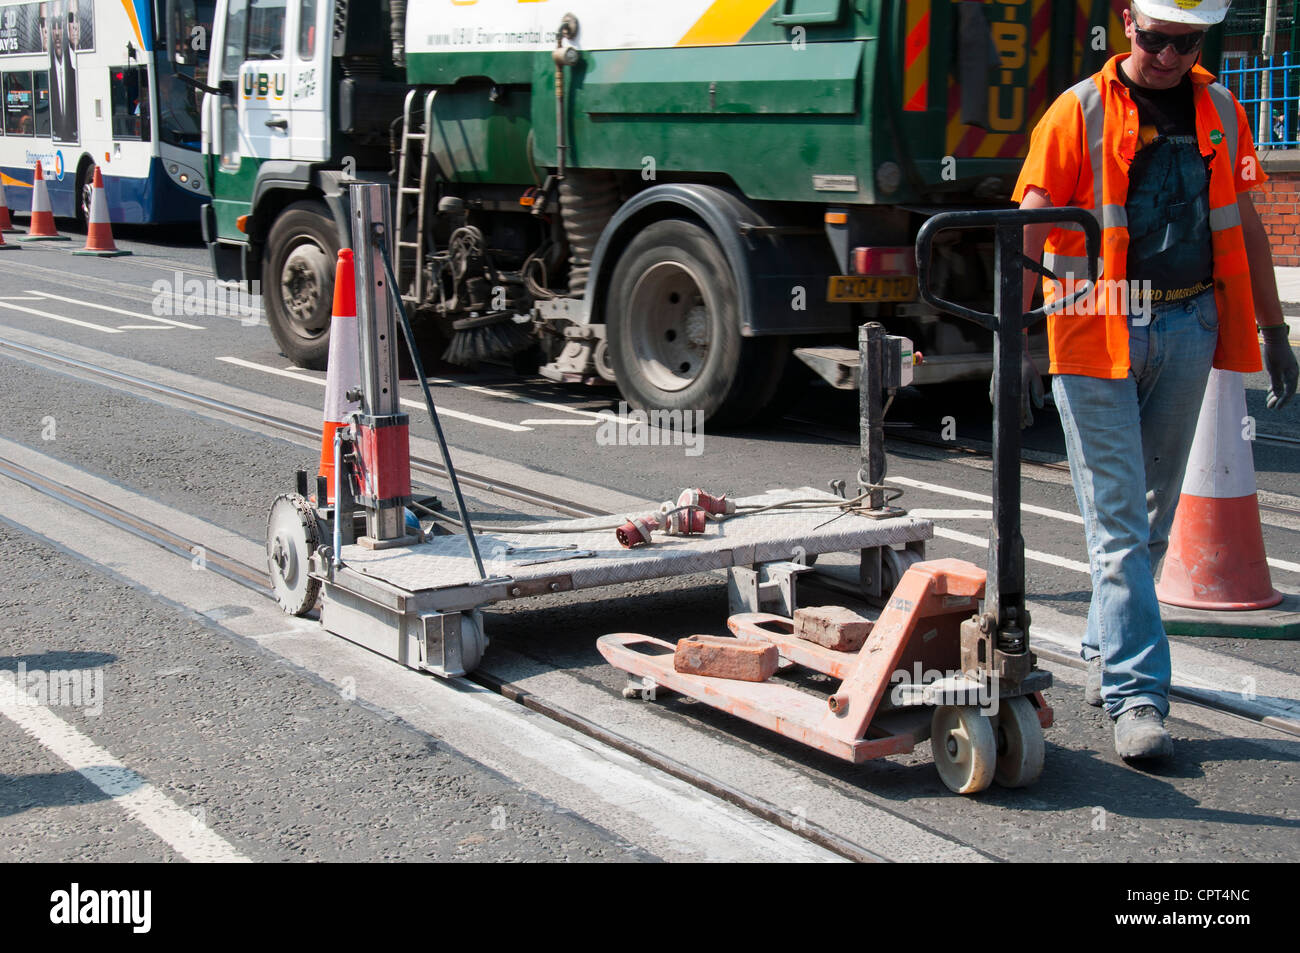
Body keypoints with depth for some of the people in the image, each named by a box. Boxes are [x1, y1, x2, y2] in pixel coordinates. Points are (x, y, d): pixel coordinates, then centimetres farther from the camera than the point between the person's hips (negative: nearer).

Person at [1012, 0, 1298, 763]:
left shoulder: (1221, 112, 12)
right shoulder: (1079, 113, -2)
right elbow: (1030, 233, -7)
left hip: (1188, 328, 5)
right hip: (1099, 328, -5)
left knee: (1154, 513, 13)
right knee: (1117, 521, -6)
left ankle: (1105, 650, 30)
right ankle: (1137, 695, -4)